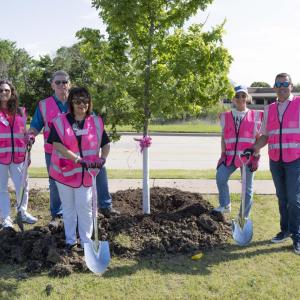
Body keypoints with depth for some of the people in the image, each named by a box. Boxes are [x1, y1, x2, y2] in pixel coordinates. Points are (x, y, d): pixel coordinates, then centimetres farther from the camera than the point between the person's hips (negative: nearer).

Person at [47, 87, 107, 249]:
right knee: (68, 207, 12)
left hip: (86, 173, 0)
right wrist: (79, 160, -23)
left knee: (84, 207, 2)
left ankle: (86, 240, 15)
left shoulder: (96, 122, 1)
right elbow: (57, 144, -16)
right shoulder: (60, 121, -6)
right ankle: (70, 240, 24)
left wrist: (102, 158, -14)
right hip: (64, 171, 0)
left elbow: (106, 144, 6)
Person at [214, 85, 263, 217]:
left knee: (247, 188, 3)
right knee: (220, 177, -20)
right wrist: (223, 154, 4)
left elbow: (258, 138, 5)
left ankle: (243, 217, 17)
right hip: (230, 155, 2)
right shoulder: (226, 116, 12)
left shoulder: (255, 116, 6)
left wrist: (256, 157, -2)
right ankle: (225, 205, 2)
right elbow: (223, 137, 14)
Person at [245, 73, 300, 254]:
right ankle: (285, 230, 26)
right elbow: (265, 135, 12)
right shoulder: (269, 109, 10)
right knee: (282, 198, 13)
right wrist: (255, 148, -3)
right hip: (275, 160, 4)